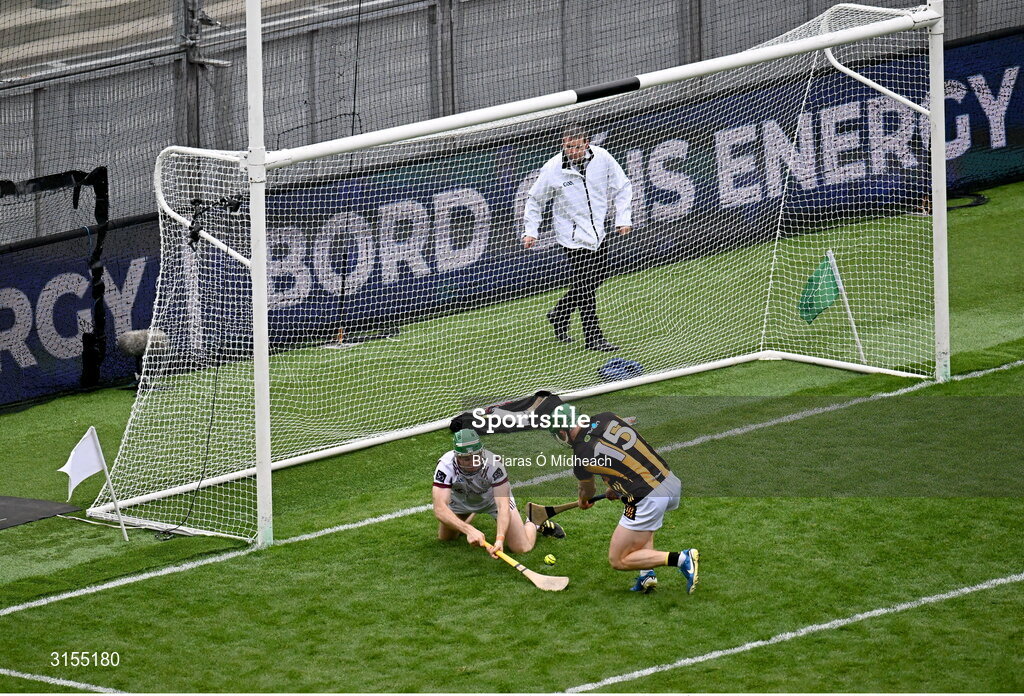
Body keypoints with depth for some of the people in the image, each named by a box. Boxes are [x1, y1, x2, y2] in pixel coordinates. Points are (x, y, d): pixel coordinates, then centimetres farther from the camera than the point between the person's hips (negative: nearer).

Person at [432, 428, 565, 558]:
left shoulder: (493, 463, -39)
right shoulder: (445, 466, -38)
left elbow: (503, 506, -41)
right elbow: (439, 509, -45)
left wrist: (500, 539, -57)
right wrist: (468, 530, -60)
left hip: (494, 497, -2)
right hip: (461, 501, 2)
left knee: (522, 548, -11)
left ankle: (532, 526, 23)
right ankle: (470, 516, 44)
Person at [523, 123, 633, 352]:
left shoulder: (602, 158, -7)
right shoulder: (553, 169, -13)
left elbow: (622, 187, 6)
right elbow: (535, 200, 2)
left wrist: (623, 219, -1)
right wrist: (530, 231, -2)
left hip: (598, 234, 5)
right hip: (574, 237, -5)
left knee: (598, 278, 15)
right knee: (585, 287, -7)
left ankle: (560, 314, 35)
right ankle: (593, 338, 2)